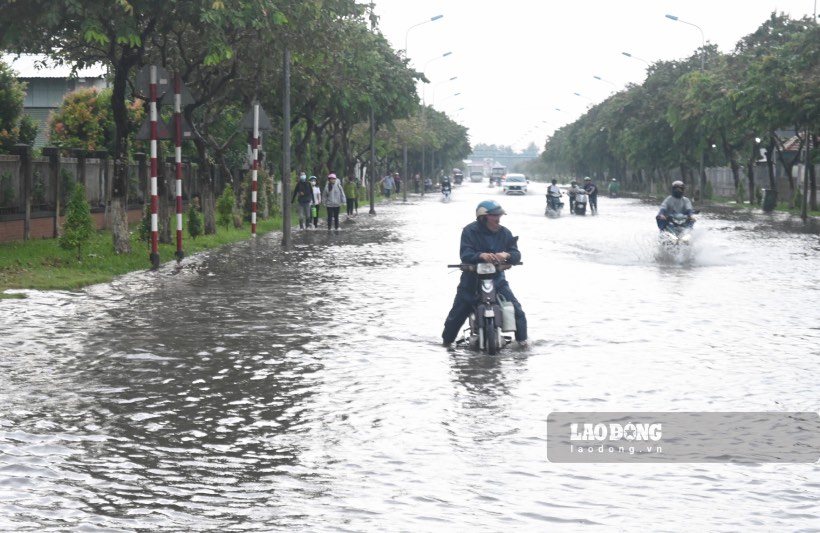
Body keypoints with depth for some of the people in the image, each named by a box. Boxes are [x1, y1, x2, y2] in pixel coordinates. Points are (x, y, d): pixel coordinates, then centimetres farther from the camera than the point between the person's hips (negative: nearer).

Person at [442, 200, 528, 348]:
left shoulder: (504, 233, 1)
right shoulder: (470, 231, -9)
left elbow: (516, 255, -6)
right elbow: (465, 255, -21)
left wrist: (506, 255, -30)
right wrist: (481, 255, -41)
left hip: (497, 278, 2)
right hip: (471, 278, -2)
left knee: (516, 310, -9)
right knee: (456, 314, 1)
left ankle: (522, 339, 7)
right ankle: (447, 340, 22)